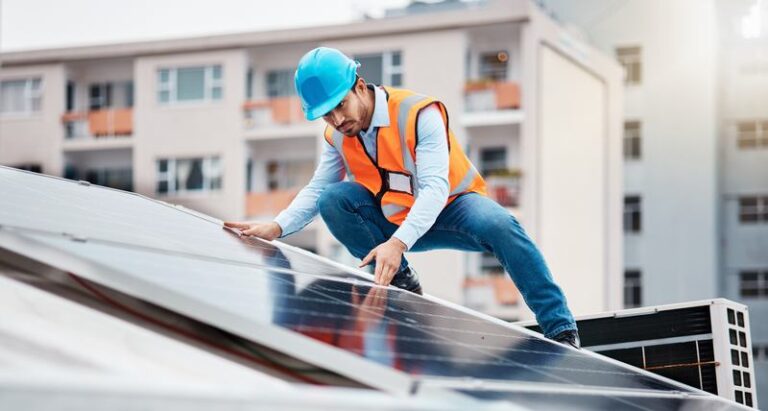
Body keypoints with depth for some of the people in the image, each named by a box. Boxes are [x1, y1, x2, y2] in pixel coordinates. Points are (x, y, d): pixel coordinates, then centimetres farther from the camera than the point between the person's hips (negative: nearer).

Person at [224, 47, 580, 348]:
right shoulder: (337, 137, -6)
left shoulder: (417, 113, -25)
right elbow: (315, 190, -3)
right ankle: (401, 284, -13)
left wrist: (398, 243, -48)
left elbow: (435, 187, -34)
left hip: (450, 208, -5)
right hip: (396, 221, 5)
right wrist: (276, 228, -23)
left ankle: (560, 330, -31)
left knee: (500, 226, -37)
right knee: (332, 201, -20)